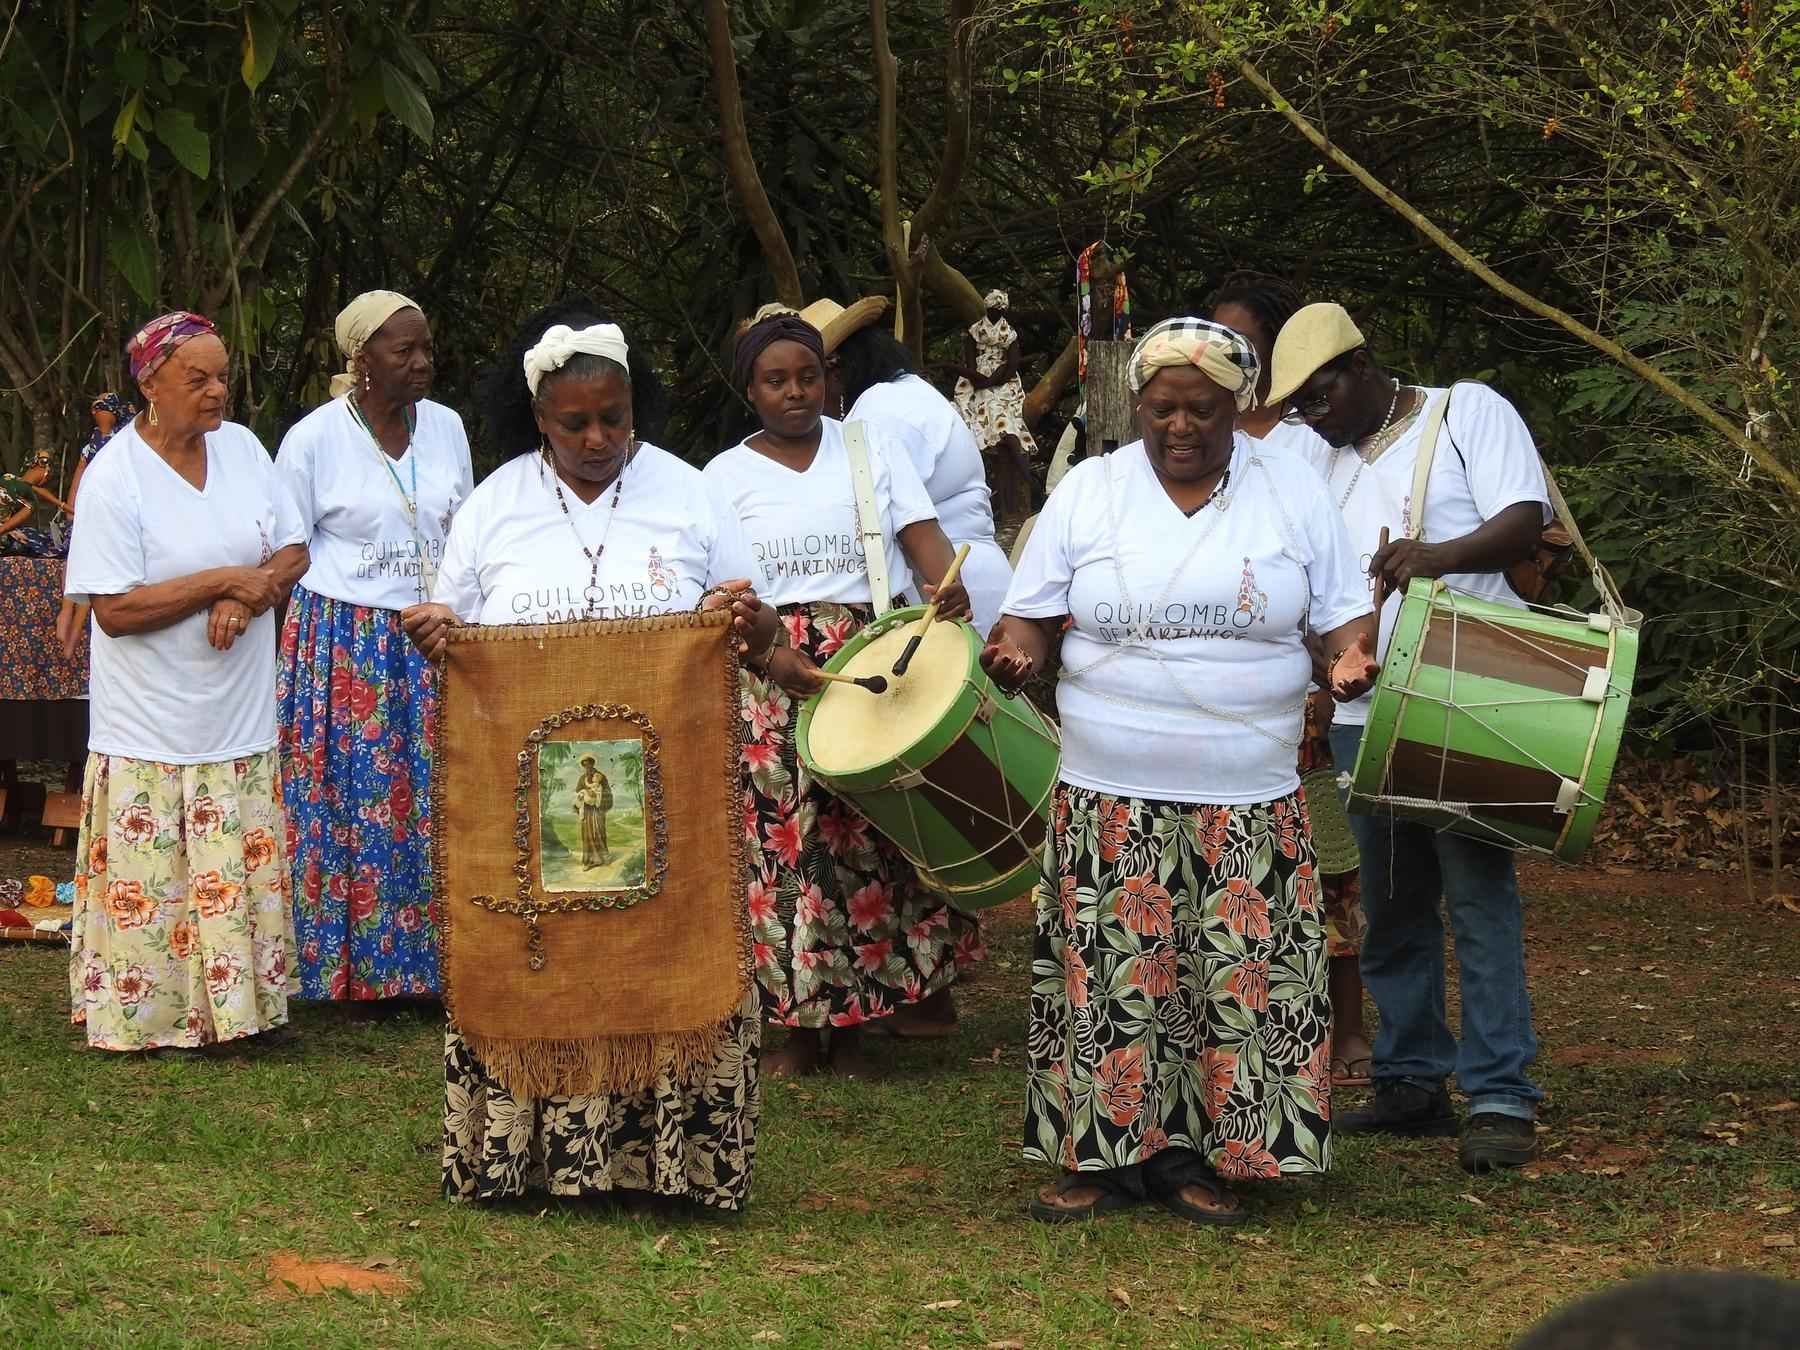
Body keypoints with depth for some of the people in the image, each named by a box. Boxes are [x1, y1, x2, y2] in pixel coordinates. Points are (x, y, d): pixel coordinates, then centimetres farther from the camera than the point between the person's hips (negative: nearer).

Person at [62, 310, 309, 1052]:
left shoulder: (242, 447, 4)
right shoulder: (114, 477, -13)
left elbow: (293, 551, 8)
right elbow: (114, 609, -17)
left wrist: (252, 595, -14)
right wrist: (226, 580, -19)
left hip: (241, 717, 5)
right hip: (153, 731, -5)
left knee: (241, 875, 9)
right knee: (151, 884, -1)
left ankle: (230, 1004, 19)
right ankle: (148, 1016, 9)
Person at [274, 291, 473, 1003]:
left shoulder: (446, 427, 6)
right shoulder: (314, 438, -7)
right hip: (344, 643, -4)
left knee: (435, 804, 3)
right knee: (351, 806, -2)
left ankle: (427, 959, 10)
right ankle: (354, 967, 6)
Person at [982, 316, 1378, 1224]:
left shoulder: (1292, 497, 5)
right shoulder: (1088, 492, 4)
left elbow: (1345, 610, 8)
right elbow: (1030, 613, 7)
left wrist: (1353, 654, -16)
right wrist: (1015, 653, -16)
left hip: (1249, 802, 0)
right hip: (1113, 800, 0)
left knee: (1240, 973, -2)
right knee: (1111, 971, -2)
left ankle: (1209, 1158, 7)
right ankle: (1103, 1155, 6)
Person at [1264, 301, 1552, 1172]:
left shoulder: (1469, 414, 1)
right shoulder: (1321, 465, 18)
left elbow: (1526, 525, -11)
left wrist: (1438, 556, -29)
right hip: (1362, 708, 7)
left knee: (1477, 893, -10)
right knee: (1389, 903, 9)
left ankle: (1502, 1097, -11)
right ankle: (1413, 1082, 17)